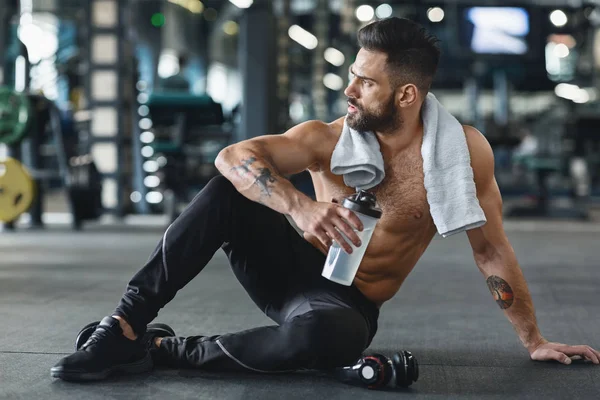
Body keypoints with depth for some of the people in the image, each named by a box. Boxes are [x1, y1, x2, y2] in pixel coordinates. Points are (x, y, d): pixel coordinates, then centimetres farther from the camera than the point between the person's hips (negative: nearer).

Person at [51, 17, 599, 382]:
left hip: (347, 303, -2)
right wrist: (301, 207, -46)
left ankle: (170, 351, -19)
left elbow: (491, 249, -3)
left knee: (326, 335, -40)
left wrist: (534, 341, 3)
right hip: (295, 268, 2)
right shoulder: (328, 139, -12)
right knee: (230, 190, -25)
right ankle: (127, 326, -20)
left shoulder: (461, 150, -13)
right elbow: (233, 156, -27)